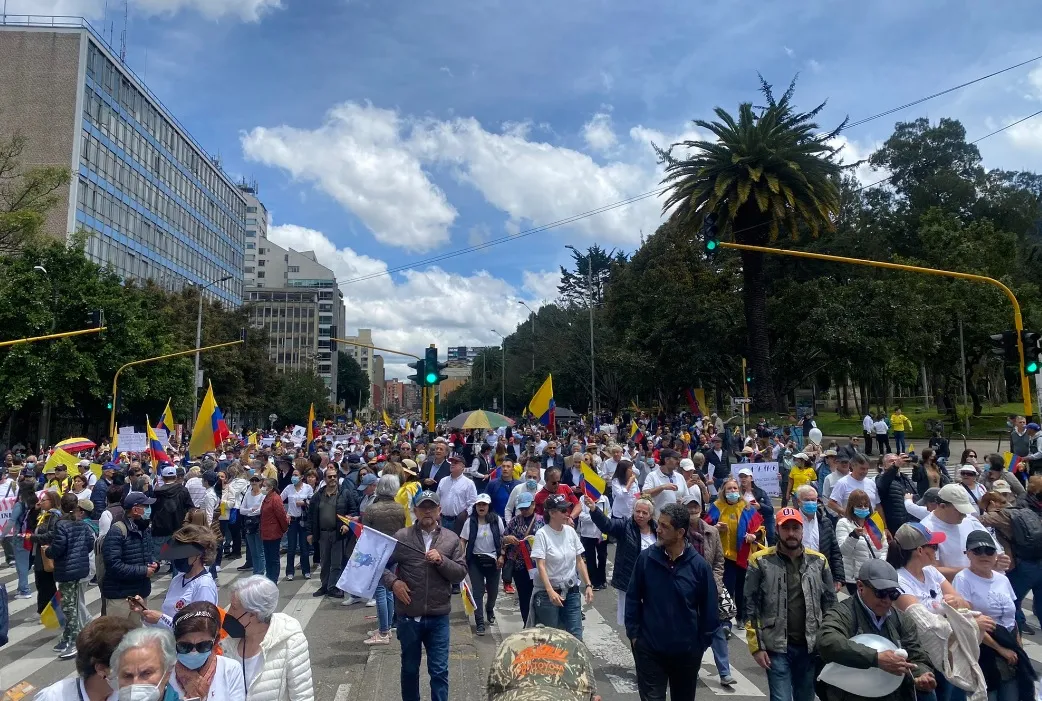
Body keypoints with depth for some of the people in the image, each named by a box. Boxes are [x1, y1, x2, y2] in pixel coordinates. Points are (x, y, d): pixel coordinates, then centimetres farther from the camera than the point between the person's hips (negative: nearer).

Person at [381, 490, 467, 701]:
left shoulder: (452, 539, -1)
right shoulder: (402, 537, -4)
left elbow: (461, 573, -3)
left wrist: (441, 561, -18)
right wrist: (393, 582, -14)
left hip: (438, 617, 0)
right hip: (409, 616, 0)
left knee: (439, 670, 6)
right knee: (409, 668, 18)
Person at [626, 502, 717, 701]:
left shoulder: (698, 565, -12)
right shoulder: (646, 558, -10)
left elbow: (708, 609, -3)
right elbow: (633, 598, -1)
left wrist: (702, 644, 0)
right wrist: (633, 633, -3)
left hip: (687, 652, 1)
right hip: (649, 649, -1)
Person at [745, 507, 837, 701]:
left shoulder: (818, 561, 4)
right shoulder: (761, 561, -6)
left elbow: (830, 603, 9)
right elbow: (750, 606, -5)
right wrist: (756, 646, -8)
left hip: (810, 646, 3)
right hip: (776, 647, -3)